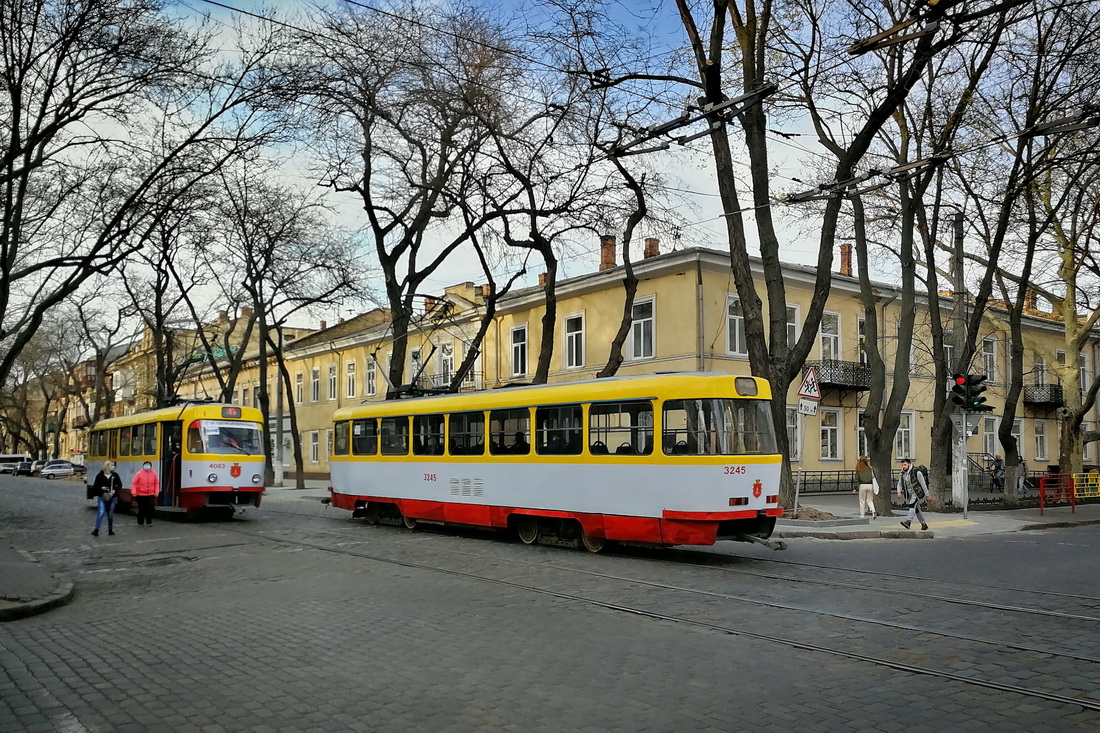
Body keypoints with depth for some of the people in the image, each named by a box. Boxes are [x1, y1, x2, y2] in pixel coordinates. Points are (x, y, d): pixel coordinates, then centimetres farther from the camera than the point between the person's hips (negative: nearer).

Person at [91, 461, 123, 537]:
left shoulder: (115, 475, 3)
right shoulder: (100, 476, -3)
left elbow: (119, 485, 6)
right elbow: (95, 487, 1)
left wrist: (115, 490, -12)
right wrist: (101, 488, -18)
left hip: (112, 498, 2)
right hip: (102, 497, -2)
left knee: (110, 514, 9)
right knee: (101, 513, -15)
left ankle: (110, 530, 21)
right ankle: (96, 530, -12)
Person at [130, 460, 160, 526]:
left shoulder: (153, 474, 0)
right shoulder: (139, 473, -7)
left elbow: (156, 483, 8)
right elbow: (133, 483, -7)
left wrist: (156, 492, 1)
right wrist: (134, 492, -13)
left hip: (150, 495, 1)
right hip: (140, 495, -1)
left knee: (150, 507, -7)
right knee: (141, 509, 5)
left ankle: (149, 521, 10)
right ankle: (140, 522, 19)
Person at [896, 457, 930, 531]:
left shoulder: (916, 472, -15)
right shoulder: (902, 474, 3)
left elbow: (923, 484, -11)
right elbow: (899, 484, 9)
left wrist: (927, 495, -8)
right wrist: (899, 492, -11)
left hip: (917, 493, -7)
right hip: (910, 494, 7)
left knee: (912, 505, -25)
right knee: (916, 509, 13)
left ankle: (908, 522, -38)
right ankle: (924, 524, 26)